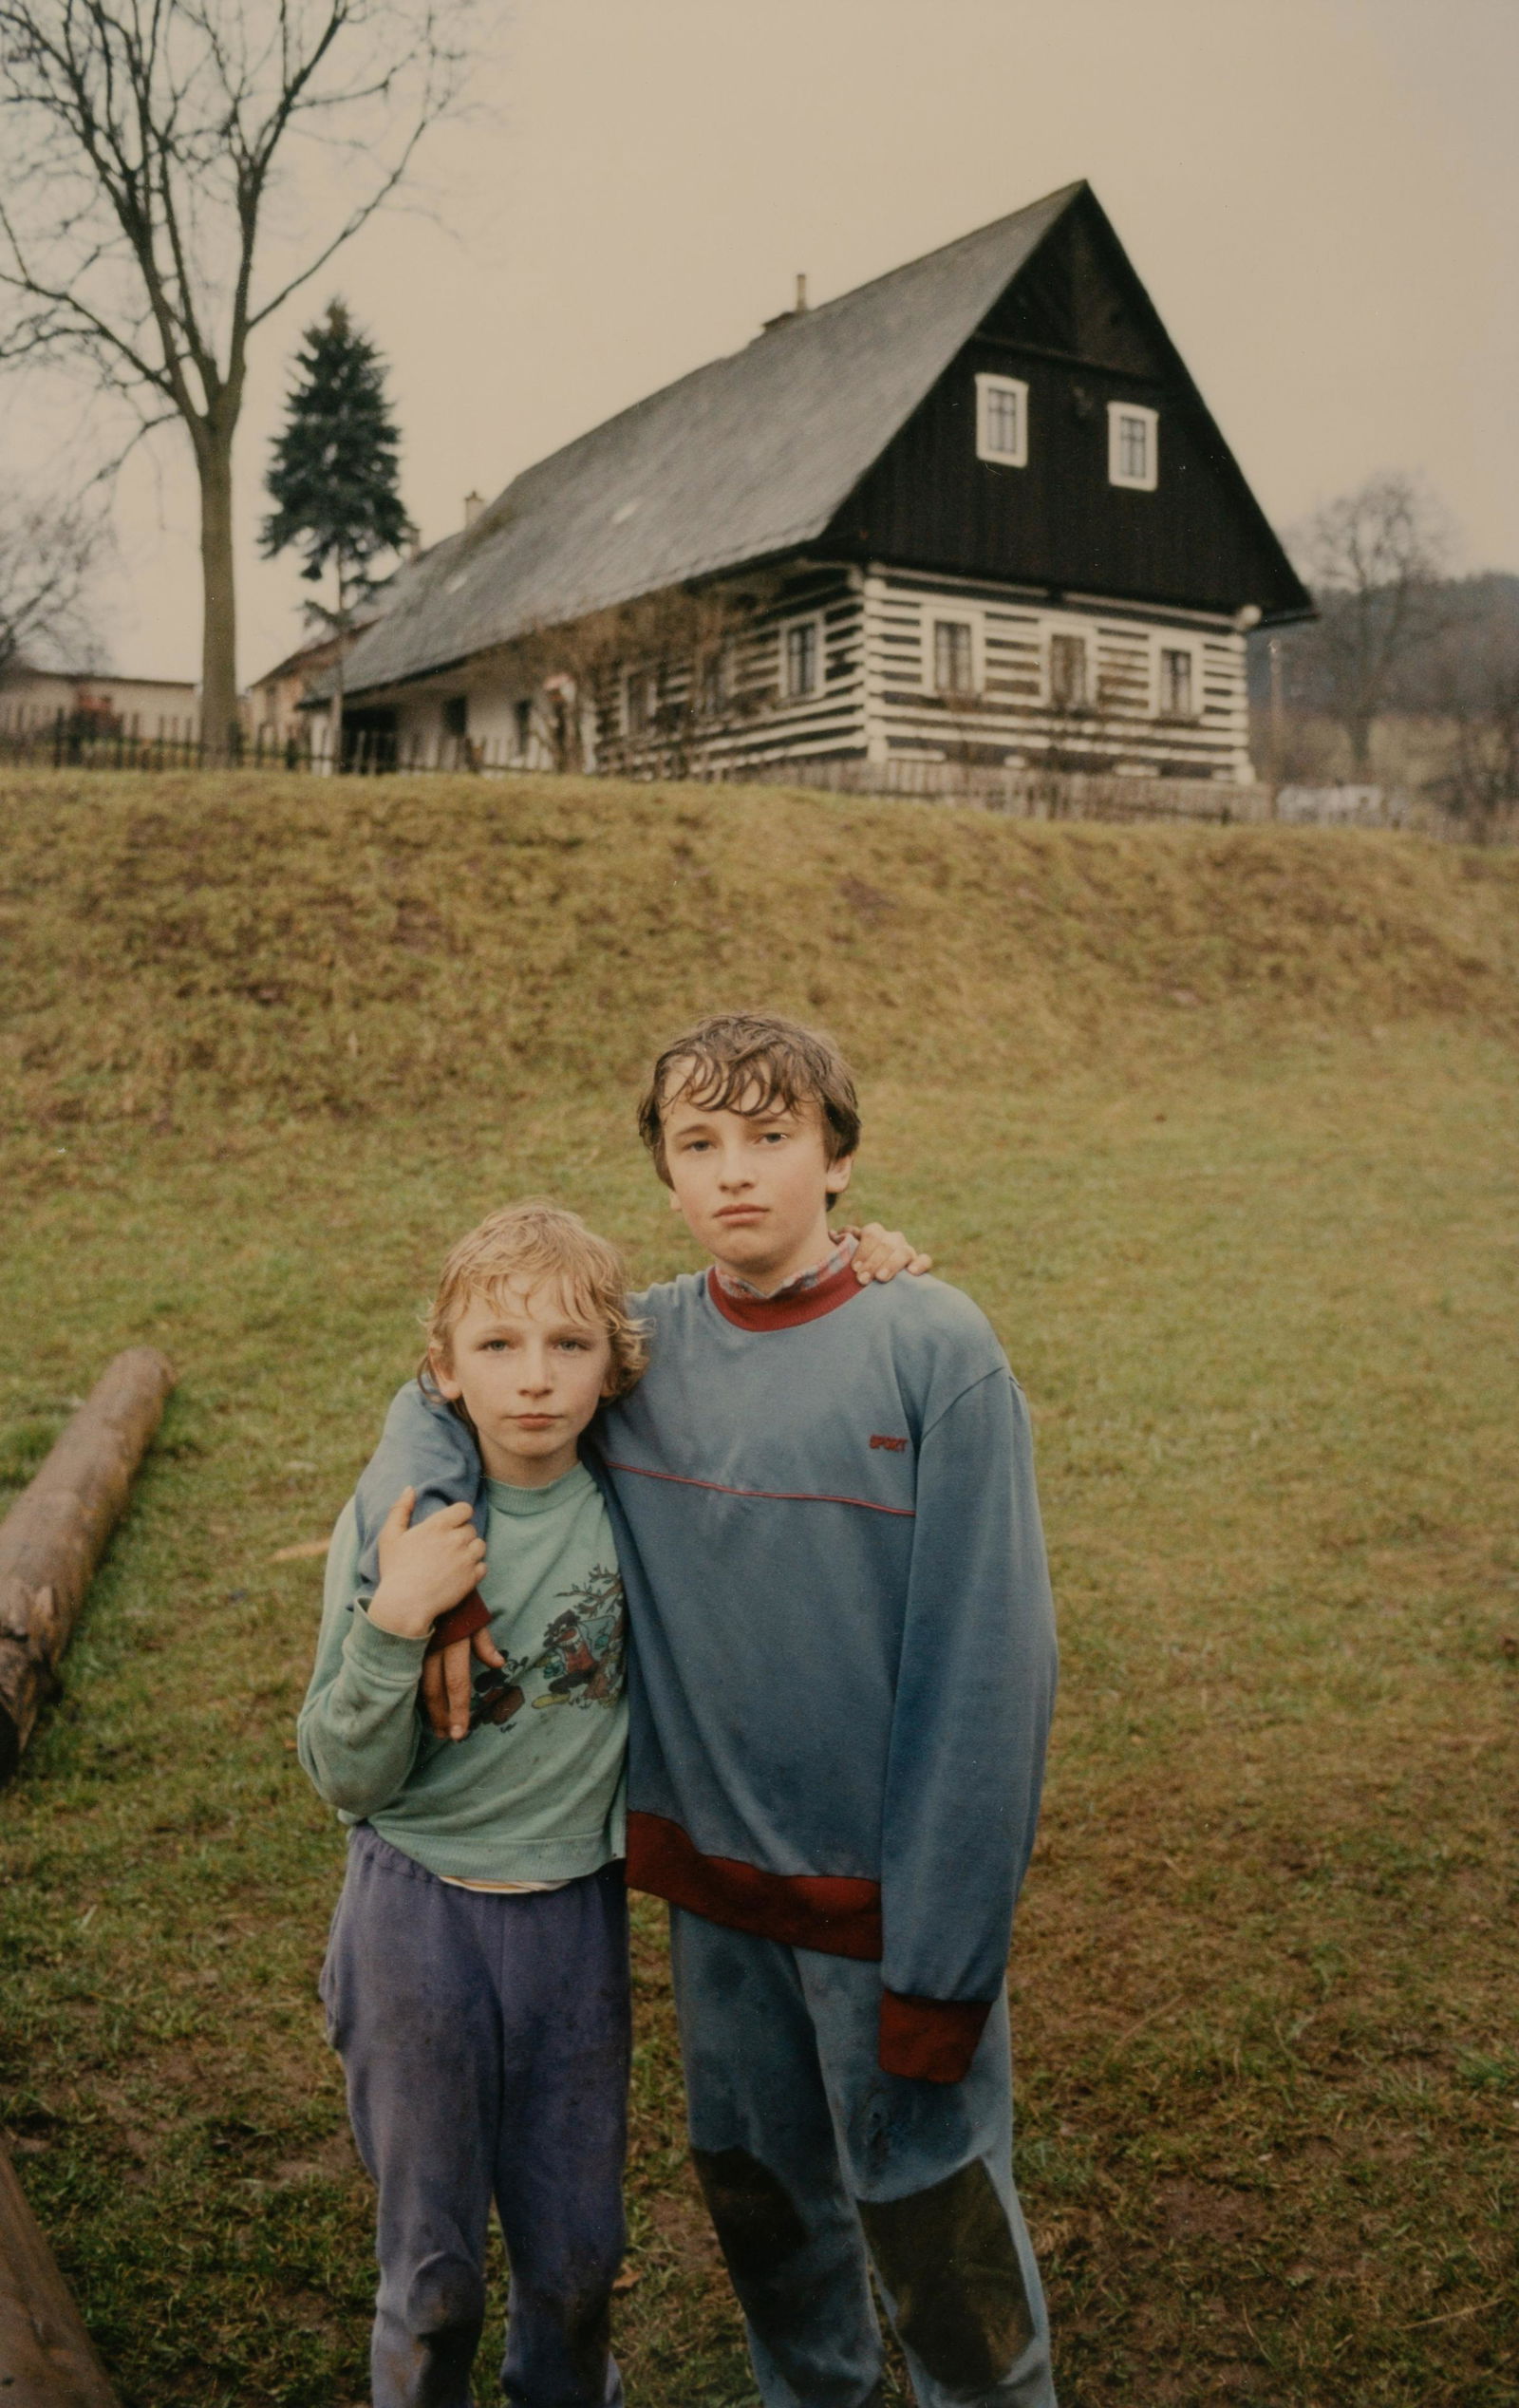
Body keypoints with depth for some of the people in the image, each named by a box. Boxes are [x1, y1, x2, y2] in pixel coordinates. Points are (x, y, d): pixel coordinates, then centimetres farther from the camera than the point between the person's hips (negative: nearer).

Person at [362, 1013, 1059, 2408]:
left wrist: (940, 1960, -15)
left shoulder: (937, 1353, -16)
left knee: (930, 2213, 12)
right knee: (759, 2191, 23)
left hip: (882, 1892, -4)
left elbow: (989, 1665, -16)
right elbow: (440, 1398, 11)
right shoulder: (639, 1347, -5)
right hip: (710, 1876, 5)